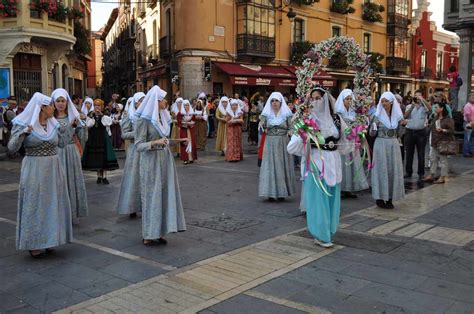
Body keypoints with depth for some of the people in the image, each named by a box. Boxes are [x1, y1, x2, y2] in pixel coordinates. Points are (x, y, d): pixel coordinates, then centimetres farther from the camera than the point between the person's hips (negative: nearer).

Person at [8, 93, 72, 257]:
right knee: (34, 205, 2)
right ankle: (33, 243, 12)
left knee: (52, 204, 8)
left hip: (53, 170, 4)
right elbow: (12, 147, -11)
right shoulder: (24, 124, -5)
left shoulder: (54, 124, 6)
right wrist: (22, 133, -25)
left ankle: (48, 239, 22)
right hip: (34, 170, -4)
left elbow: (61, 144, 13)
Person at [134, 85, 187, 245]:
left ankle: (159, 232, 16)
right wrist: (155, 143, -29)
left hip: (165, 159, 7)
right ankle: (149, 235, 11)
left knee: (165, 195, 7)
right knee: (152, 196, 0)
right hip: (151, 161, -7)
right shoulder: (144, 119, -12)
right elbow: (139, 145, -17)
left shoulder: (163, 116, 8)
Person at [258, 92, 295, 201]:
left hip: (283, 143, 0)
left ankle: (282, 193, 12)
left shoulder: (287, 114, 3)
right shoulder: (266, 114, 5)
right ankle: (271, 193, 5)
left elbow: (291, 128, 2)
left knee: (283, 166, 3)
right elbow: (262, 130, 4)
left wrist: (290, 132, -19)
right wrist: (262, 128, -17)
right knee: (270, 166, -1)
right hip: (270, 143, 0)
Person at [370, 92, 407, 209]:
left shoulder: (397, 115, 6)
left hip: (394, 145, 4)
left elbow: (398, 133, 11)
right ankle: (380, 198, 8)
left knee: (393, 170, 4)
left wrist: (402, 125, -5)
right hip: (381, 144, -4)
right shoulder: (377, 116, -4)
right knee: (381, 170, -1)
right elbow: (372, 134, -5)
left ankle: (390, 198, 13)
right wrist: (373, 128, -25)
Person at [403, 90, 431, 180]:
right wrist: (412, 106, -16)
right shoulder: (409, 106, 9)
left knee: (421, 154, 3)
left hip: (421, 132, -2)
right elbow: (405, 116, -7)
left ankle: (421, 173, 10)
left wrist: (422, 100, -25)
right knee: (409, 153, 7)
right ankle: (408, 172, 17)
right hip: (410, 131, 2)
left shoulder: (424, 106, 4)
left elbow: (430, 109, -19)